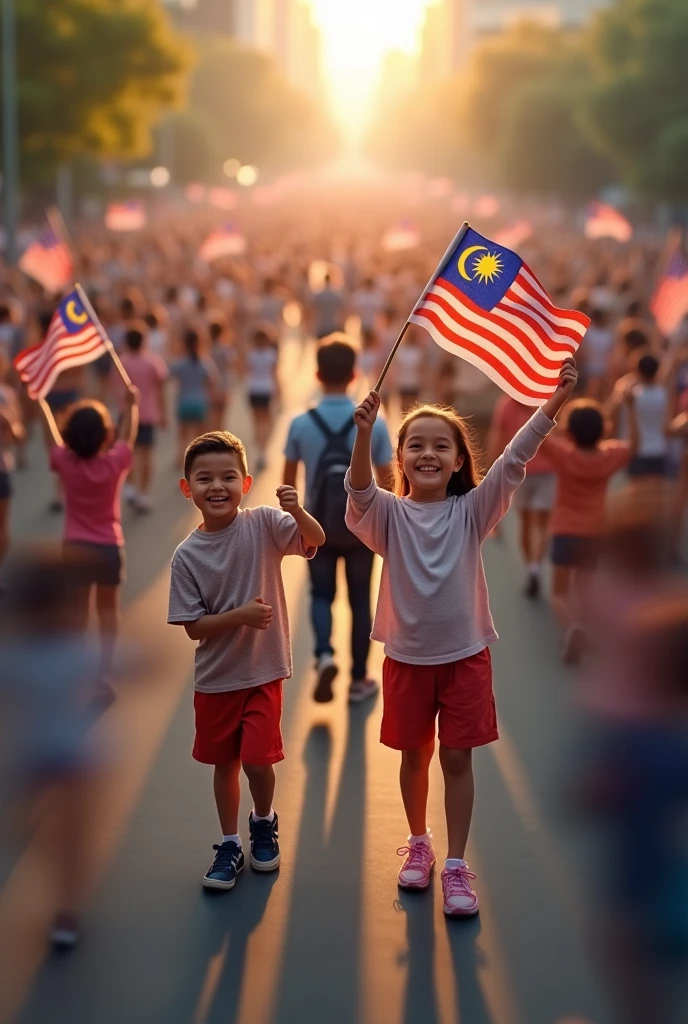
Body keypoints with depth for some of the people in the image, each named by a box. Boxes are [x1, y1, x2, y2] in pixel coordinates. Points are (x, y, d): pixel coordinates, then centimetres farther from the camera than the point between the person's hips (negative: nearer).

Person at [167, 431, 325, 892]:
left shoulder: (263, 524, -11)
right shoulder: (187, 555, -10)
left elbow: (316, 540, -24)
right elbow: (193, 626, -9)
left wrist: (297, 512, -43)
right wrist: (239, 616, -22)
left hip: (264, 669, -1)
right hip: (215, 676, 2)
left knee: (257, 759, -4)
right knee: (225, 763, 14)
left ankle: (264, 822, 28)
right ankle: (230, 845, 32)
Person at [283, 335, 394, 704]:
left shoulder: (301, 424, -11)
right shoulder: (374, 423, -12)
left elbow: (289, 480, -1)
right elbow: (387, 480, -5)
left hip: (317, 527, 0)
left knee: (321, 594, 18)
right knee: (359, 601, 13)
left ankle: (324, 655, -6)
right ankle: (359, 679, 20)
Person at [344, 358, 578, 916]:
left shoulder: (471, 510, -6)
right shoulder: (390, 514, -6)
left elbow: (512, 462, -17)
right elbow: (360, 490, -27)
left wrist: (553, 404, -29)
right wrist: (365, 432, -46)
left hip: (464, 654, 0)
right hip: (407, 657, 0)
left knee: (457, 758, 5)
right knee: (415, 755, 14)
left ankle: (456, 865, 14)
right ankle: (419, 843, 34)